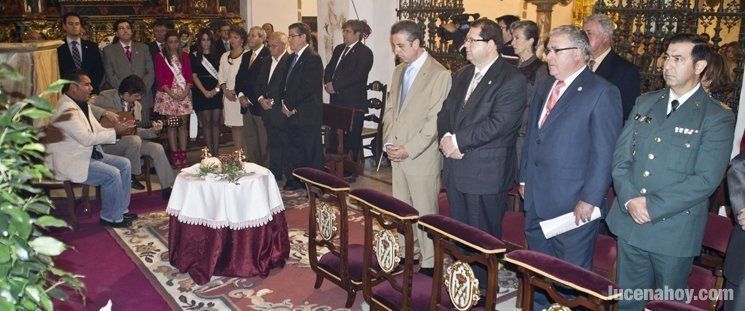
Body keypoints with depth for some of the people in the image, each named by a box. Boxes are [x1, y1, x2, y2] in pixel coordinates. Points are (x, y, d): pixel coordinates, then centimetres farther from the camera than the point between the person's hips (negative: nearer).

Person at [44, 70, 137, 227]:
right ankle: (111, 218, -6)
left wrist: (119, 129, -8)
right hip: (69, 162, -10)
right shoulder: (66, 109, -21)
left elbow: (98, 130, 11)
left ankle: (121, 209, 9)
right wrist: (115, 132, -18)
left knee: (124, 164, 4)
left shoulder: (81, 104, 12)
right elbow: (87, 139, -26)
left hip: (88, 153, 11)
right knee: (112, 174, -22)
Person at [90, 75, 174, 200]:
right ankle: (130, 177, -13)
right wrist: (105, 112, -29)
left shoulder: (137, 106, 11)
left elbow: (135, 130, 10)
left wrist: (153, 131, -6)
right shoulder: (106, 97, -7)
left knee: (157, 148, -12)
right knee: (135, 140, -35)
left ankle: (167, 190, -7)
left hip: (128, 140, 7)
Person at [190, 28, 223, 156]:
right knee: (206, 122, -1)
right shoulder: (194, 56, 4)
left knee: (216, 122, 1)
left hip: (216, 92, 2)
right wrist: (205, 91, -11)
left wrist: (216, 89, -10)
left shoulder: (217, 55, 10)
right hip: (201, 92, -2)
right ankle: (210, 153, 2)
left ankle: (216, 152, 4)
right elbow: (194, 76, -1)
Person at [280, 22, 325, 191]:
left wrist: (292, 107, -14)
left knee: (312, 151, -1)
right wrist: (285, 104, 4)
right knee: (295, 147, 16)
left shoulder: (312, 58, -14)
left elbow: (308, 88, -20)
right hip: (293, 113, 9)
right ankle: (297, 179, 29)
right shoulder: (294, 57, 15)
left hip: (307, 114, -9)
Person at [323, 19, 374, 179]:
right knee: (334, 135, 6)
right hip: (337, 100, 7)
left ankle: (350, 171, 11)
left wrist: (336, 86, -15)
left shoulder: (365, 52, -6)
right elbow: (329, 68, 16)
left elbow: (358, 75, -16)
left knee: (352, 137, 1)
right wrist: (328, 83, -5)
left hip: (354, 102, -7)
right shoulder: (339, 49, 18)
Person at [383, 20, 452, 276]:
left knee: (425, 211, 2)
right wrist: (389, 142, 2)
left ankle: (429, 264, 14)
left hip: (422, 157, -7)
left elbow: (435, 121, -16)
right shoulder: (399, 71, 12)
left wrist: (408, 149, -16)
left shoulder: (439, 75, -12)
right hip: (398, 154, 7)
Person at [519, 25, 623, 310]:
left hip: (574, 204, -7)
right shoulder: (543, 87, 12)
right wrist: (525, 179, 15)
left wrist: (590, 200, -16)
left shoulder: (602, 93, -11)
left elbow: (604, 154, -14)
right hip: (536, 199, 7)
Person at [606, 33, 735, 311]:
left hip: (675, 232, -4)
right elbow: (620, 156, 4)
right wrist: (629, 200, -12)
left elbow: (705, 180, -15)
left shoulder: (717, 118, -7)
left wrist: (652, 205, -19)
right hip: (630, 223, 4)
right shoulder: (644, 103, 8)